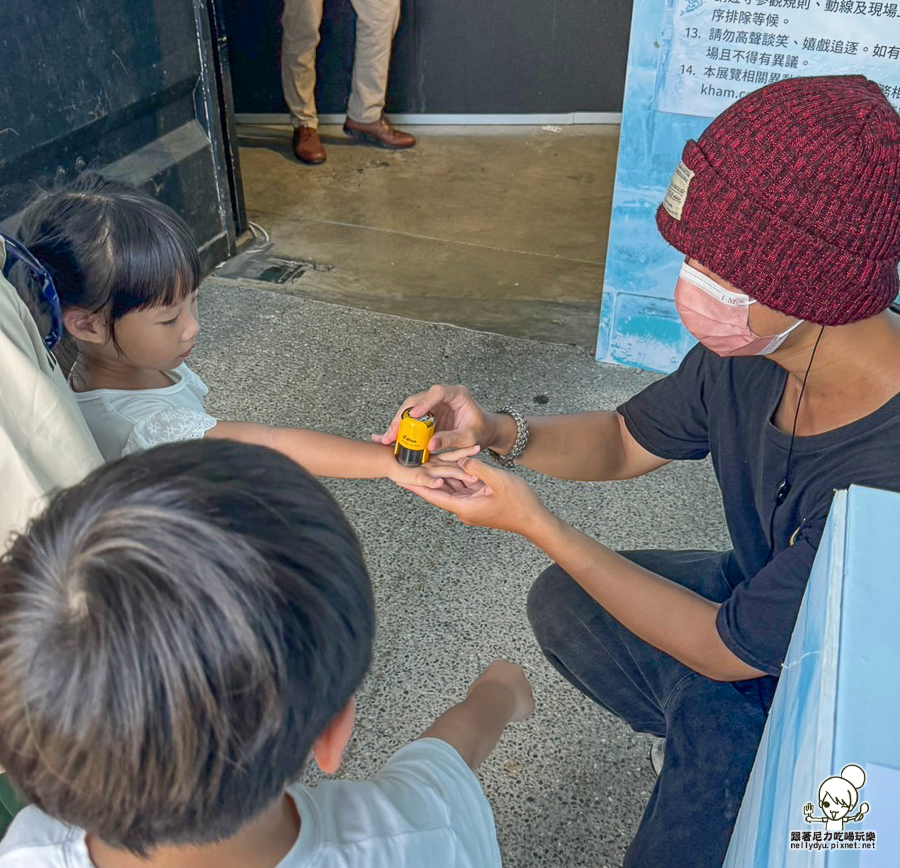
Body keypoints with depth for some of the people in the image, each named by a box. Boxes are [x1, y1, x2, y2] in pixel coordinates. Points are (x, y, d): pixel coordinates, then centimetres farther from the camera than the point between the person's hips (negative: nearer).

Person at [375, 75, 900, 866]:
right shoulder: (752, 345, -19)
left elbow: (730, 649, -27)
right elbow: (626, 442, 0)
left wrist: (533, 522, -26)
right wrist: (502, 433, -21)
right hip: (767, 592, 6)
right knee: (565, 604, 1)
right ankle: (724, 752, 14)